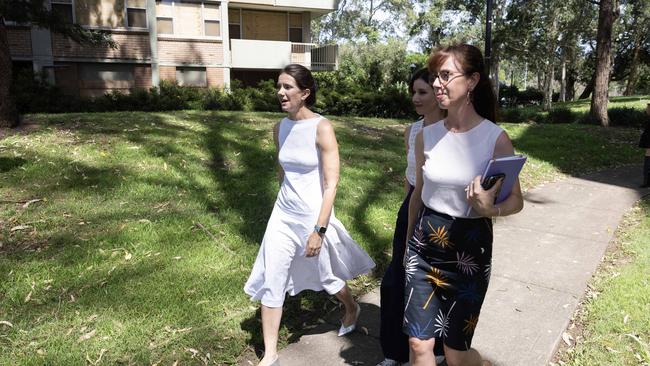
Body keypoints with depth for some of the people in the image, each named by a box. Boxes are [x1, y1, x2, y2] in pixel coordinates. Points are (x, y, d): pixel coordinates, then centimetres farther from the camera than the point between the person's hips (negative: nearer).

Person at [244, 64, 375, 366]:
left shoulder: (322, 128, -17)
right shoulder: (280, 128, 1)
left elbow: (331, 184, -18)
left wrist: (319, 230, -20)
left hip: (314, 218, -5)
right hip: (282, 216, 5)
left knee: (326, 277, 18)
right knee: (270, 284, 5)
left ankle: (352, 309, 51)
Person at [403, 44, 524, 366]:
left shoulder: (496, 139, -13)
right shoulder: (426, 136, -2)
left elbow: (516, 200, -5)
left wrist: (490, 210, -28)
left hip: (469, 250, -3)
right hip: (424, 245, 3)